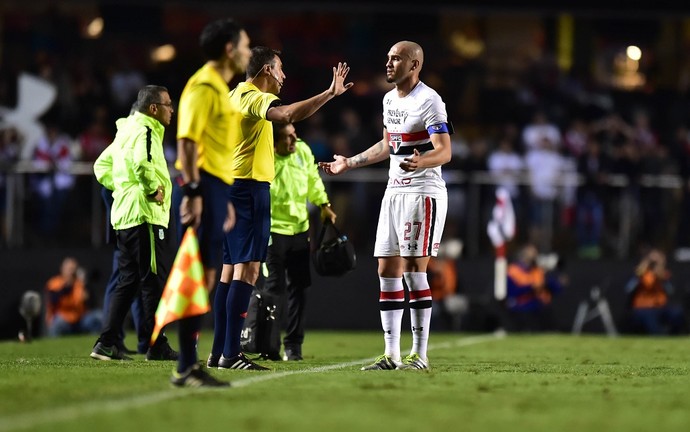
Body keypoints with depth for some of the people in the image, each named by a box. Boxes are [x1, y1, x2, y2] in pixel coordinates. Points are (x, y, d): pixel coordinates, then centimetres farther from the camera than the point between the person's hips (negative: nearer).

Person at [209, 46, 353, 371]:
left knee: (230, 270, 11)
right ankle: (230, 353, -17)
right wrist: (330, 94, -30)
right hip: (249, 186, -10)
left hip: (231, 186, 10)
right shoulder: (254, 98, -12)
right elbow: (288, 114, -31)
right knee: (247, 269, -12)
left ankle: (218, 351, 12)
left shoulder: (236, 96, 18)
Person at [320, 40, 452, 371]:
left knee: (414, 270, -10)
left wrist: (421, 162, -41)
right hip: (394, 192, 9)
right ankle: (391, 355, 9)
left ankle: (420, 355, -5)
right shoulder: (390, 99, 15)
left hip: (423, 192, -9)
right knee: (387, 271, 5)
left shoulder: (428, 101, -13)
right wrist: (350, 163, 30)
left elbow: (444, 151, -20)